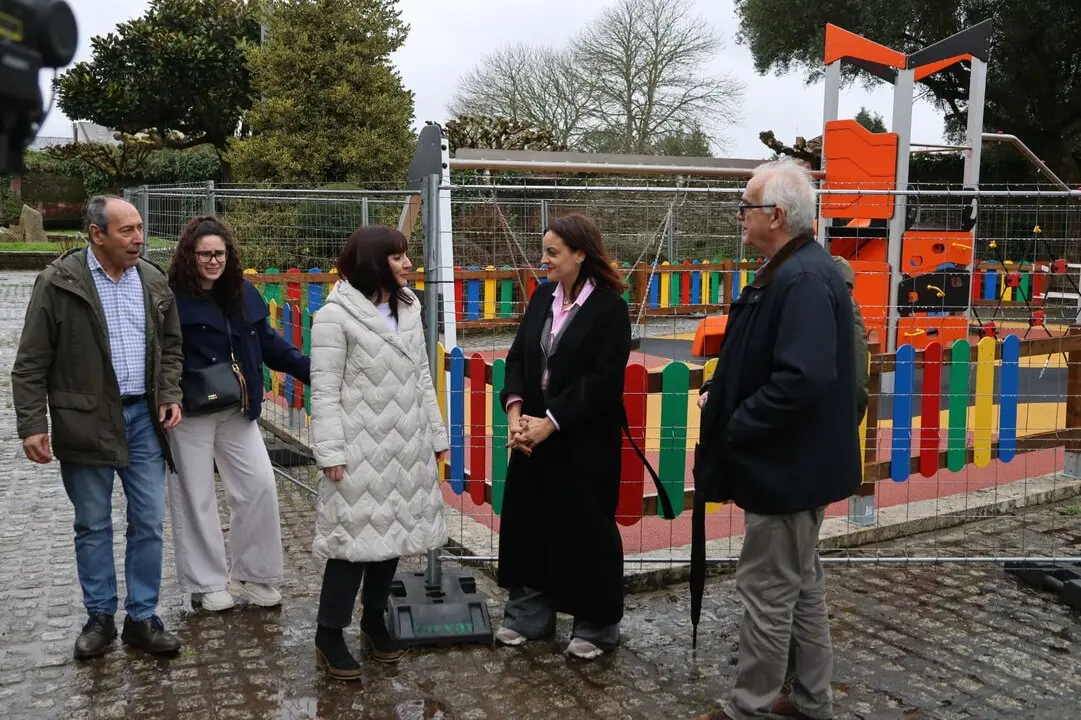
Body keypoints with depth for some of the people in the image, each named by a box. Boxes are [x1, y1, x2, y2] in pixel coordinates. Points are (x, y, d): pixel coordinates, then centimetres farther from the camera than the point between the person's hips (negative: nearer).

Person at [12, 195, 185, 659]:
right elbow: (31, 364, -6)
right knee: (93, 526, 10)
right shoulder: (58, 282, -8)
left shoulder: (153, 280, 5)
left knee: (148, 523, 7)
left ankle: (141, 618, 20)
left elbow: (170, 346, 16)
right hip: (86, 423, -3)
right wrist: (32, 425, -11)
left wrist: (170, 395, 2)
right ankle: (99, 618, 25)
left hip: (143, 417, 4)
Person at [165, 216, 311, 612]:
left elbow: (268, 342, 13)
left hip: (237, 411, 6)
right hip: (190, 414, -5)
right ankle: (206, 583, 20)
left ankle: (251, 573, 21)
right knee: (195, 497, 6)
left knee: (259, 485, 5)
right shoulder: (172, 297, -11)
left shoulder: (243, 293, 7)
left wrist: (309, 369, 4)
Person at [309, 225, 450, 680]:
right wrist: (331, 452, -17)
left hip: (406, 446, 7)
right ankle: (329, 636, 9)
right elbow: (324, 391, -11)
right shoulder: (336, 315, -9)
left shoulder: (408, 310, 11)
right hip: (361, 447, -6)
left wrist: (436, 434, 14)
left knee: (394, 530, 12)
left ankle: (374, 620, 28)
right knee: (355, 535, -5)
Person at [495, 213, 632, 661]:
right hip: (534, 436, 6)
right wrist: (515, 409, -11)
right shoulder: (542, 297, 7)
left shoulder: (610, 308, -12)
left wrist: (550, 422, -20)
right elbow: (518, 356, 5)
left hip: (585, 442, -6)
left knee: (586, 532, 5)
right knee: (528, 522, 12)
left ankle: (596, 624, 22)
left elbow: (603, 379, -17)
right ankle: (530, 614, 29)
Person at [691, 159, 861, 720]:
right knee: (800, 582, 19)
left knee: (766, 589, 2)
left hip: (786, 464, -10)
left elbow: (800, 379, -31)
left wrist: (734, 429, -20)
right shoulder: (793, 270, 9)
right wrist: (725, 402, 6)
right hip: (794, 460, 10)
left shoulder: (804, 279, -23)